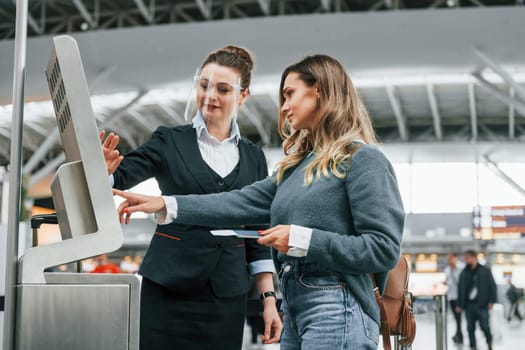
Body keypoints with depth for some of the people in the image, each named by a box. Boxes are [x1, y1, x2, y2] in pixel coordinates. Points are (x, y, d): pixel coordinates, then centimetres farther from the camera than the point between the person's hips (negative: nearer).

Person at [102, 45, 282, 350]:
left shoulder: (253, 157, 9)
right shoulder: (170, 141, 3)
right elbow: (123, 175, -9)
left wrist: (269, 298, 4)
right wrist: (103, 171, -32)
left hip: (227, 293, 2)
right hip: (169, 286, -2)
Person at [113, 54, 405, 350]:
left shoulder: (362, 159, -7)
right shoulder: (296, 165, 18)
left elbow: (385, 249, -14)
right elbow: (243, 203, 11)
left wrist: (302, 240, -17)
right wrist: (165, 205, 4)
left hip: (337, 313, -8)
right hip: (295, 309, 8)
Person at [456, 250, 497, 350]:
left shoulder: (485, 271, -1)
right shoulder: (464, 273, 8)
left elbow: (492, 286, 0)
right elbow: (460, 289, 11)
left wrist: (491, 301, -7)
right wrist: (459, 304, 9)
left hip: (482, 304, -3)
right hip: (469, 304, 3)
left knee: (484, 326, -2)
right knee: (470, 328, 5)